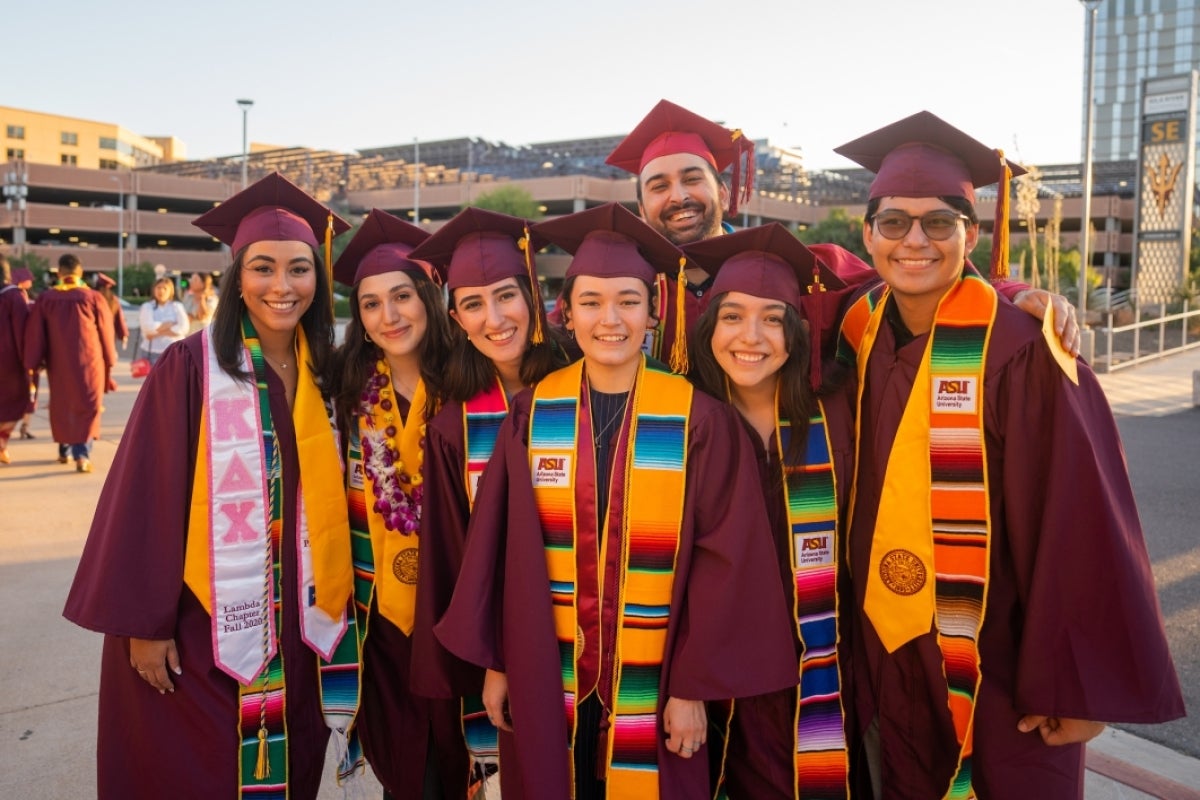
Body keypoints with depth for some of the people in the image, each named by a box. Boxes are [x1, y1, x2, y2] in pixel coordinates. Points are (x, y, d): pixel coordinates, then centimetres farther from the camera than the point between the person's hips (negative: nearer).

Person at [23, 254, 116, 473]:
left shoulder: (45, 299, -2)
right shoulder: (93, 298, -6)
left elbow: (35, 333, -1)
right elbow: (106, 332, 0)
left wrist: (35, 363, 5)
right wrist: (109, 362, 11)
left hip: (58, 363, 2)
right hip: (88, 361, -2)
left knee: (61, 405, 18)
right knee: (87, 406, 1)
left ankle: (64, 451, 28)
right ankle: (82, 454, -13)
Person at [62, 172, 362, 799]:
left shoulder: (324, 372, 3)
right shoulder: (190, 367, -12)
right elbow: (147, 496, -12)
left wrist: (334, 608, 8)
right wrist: (144, 622, -11)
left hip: (297, 623, 4)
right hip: (202, 625, -4)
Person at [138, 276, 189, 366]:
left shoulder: (177, 306, 8)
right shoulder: (147, 307, 8)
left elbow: (183, 328, -8)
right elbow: (148, 327, -10)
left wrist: (158, 333, -11)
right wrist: (171, 324, -6)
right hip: (152, 352, 0)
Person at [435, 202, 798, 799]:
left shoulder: (699, 420, -11)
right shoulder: (532, 412, -4)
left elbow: (721, 563, -9)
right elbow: (501, 550, 0)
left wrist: (694, 686, -8)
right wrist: (497, 662, 1)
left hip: (652, 683, -1)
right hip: (547, 676, 2)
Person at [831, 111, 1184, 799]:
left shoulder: (1021, 352, -19)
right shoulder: (860, 334, -2)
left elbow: (1081, 526, -17)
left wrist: (1075, 683, -13)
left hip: (1002, 665, -4)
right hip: (889, 658, 5)